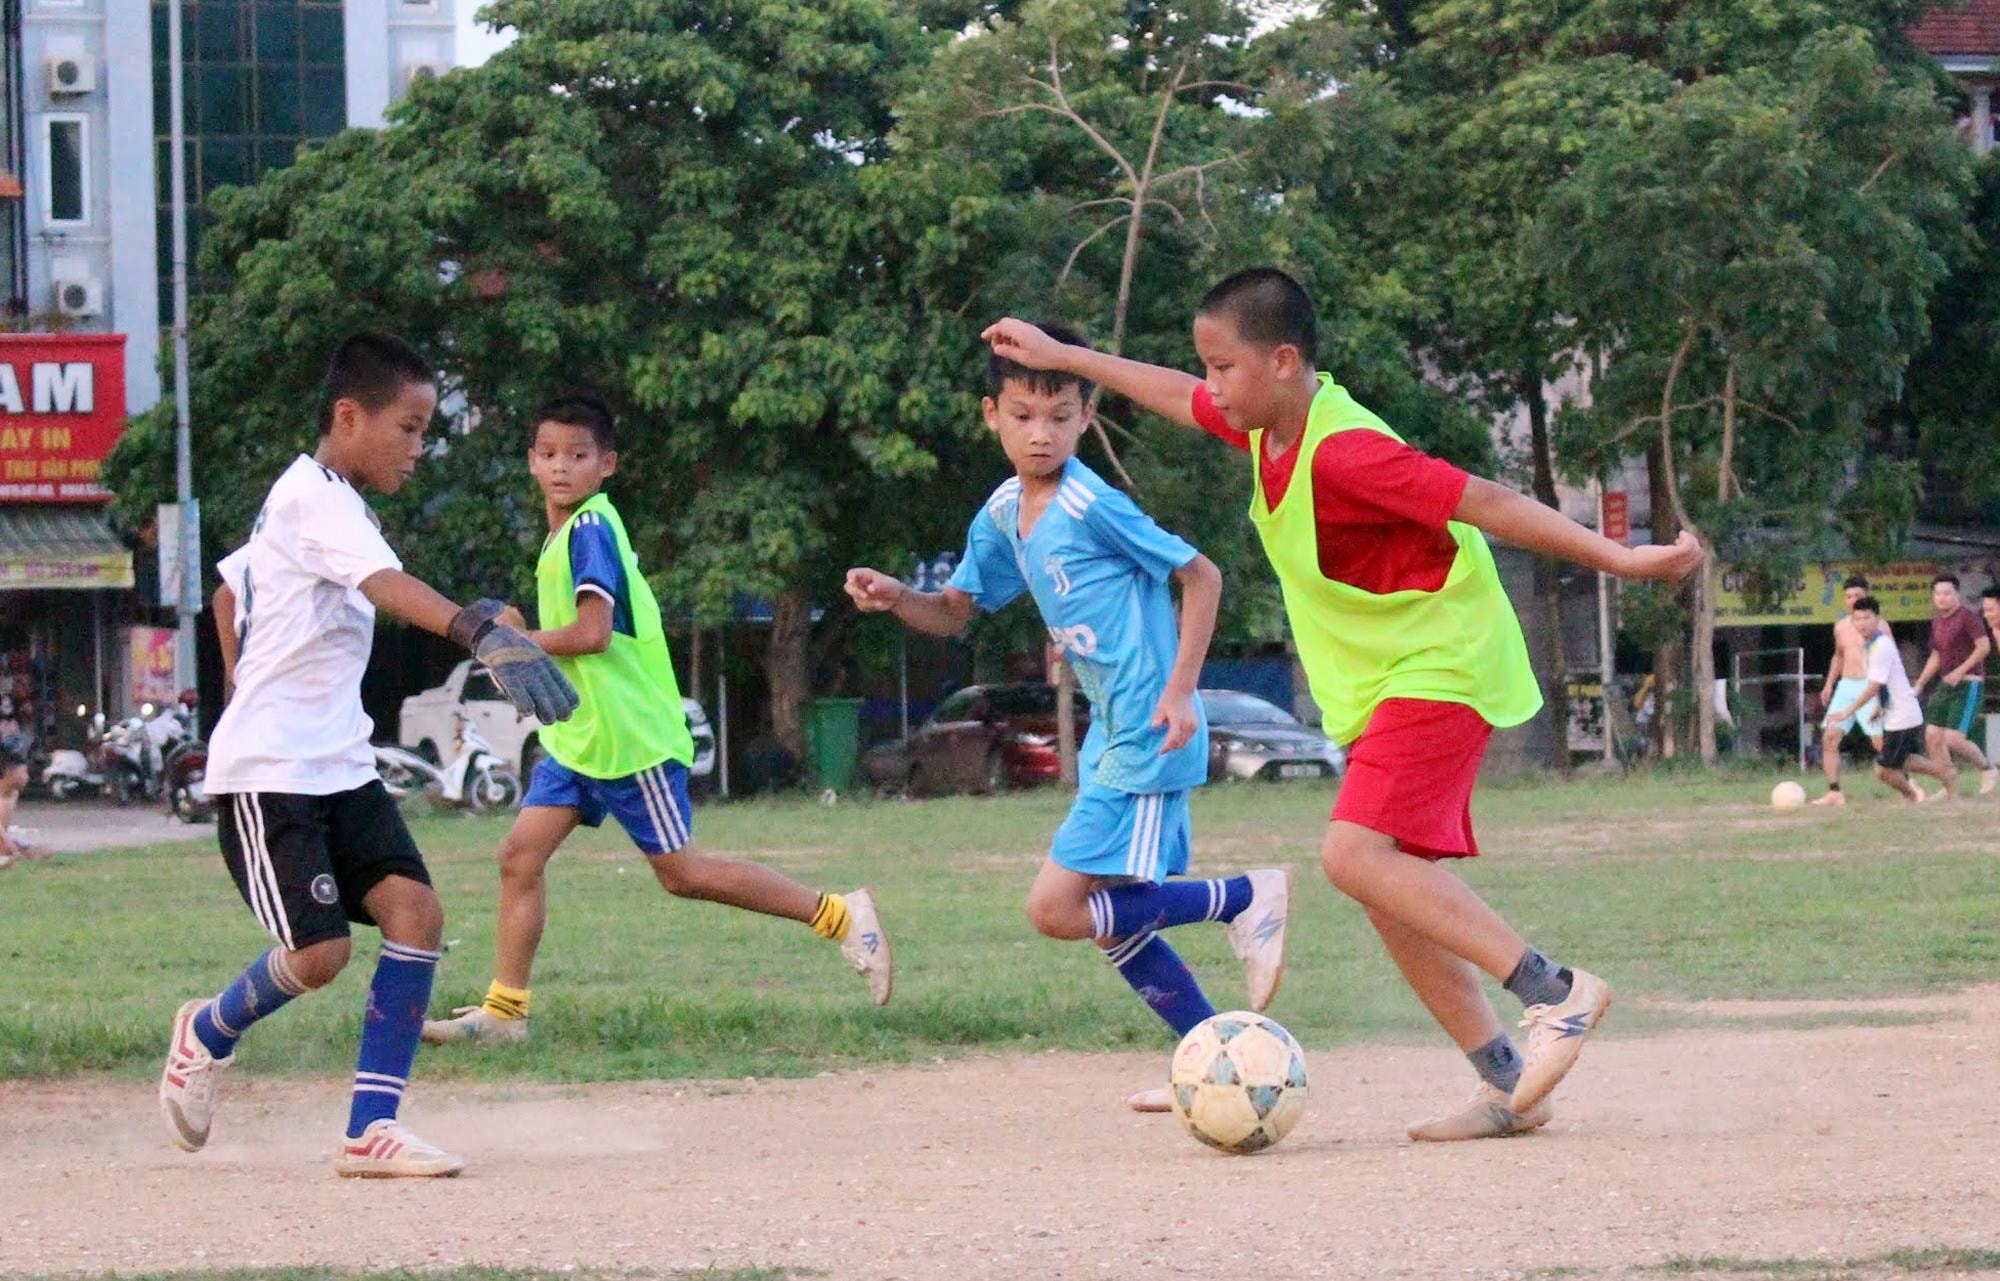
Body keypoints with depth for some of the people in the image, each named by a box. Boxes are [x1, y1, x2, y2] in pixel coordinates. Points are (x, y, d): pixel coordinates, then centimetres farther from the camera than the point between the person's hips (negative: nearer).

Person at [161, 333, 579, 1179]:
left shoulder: (321, 504, 16)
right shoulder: (314, 498, -15)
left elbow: (229, 585, 32)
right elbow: (386, 586, -35)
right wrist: (478, 630, -50)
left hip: (338, 766, 9)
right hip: (268, 772, -9)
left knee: (413, 909, -9)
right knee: (319, 953, -15)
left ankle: (371, 1127, -7)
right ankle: (210, 1032, 17)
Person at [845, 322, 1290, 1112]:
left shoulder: (1092, 506, -16)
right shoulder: (1004, 514, 8)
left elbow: (1200, 576, -12)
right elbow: (954, 611, 18)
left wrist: (1180, 692, -17)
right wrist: (895, 598, -3)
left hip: (1146, 738, -9)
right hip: (1110, 737, 9)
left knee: (1057, 908, -13)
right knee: (1110, 918, 13)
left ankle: (1247, 899, -6)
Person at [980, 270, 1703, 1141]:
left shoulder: (1341, 451, -23)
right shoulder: (1265, 427, 4)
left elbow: (1486, 504, -25)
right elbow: (1178, 398, 24)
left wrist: (1620, 559, -27)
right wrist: (1059, 356, 31)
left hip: (1440, 669, -10)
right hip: (1377, 689, 10)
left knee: (1356, 853, -24)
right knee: (1389, 891, 4)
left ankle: (1556, 991, -24)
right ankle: (1508, 1083, 5)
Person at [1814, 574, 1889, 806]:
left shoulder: (1878, 625, -6)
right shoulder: (1841, 627, 14)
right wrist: (1829, 684, 20)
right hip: (1845, 687, 6)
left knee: (1881, 742, -10)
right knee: (1829, 737, -6)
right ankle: (1834, 793, -4)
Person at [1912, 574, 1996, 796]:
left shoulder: (1967, 617, -10)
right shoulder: (1938, 622, 15)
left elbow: (1984, 646, -19)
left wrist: (1960, 671, -22)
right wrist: (1919, 685, 17)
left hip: (1968, 685, -8)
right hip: (1945, 686, 8)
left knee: (1953, 740, -16)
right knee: (1932, 737, 0)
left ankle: (1988, 769, 9)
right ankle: (1950, 791, 7)